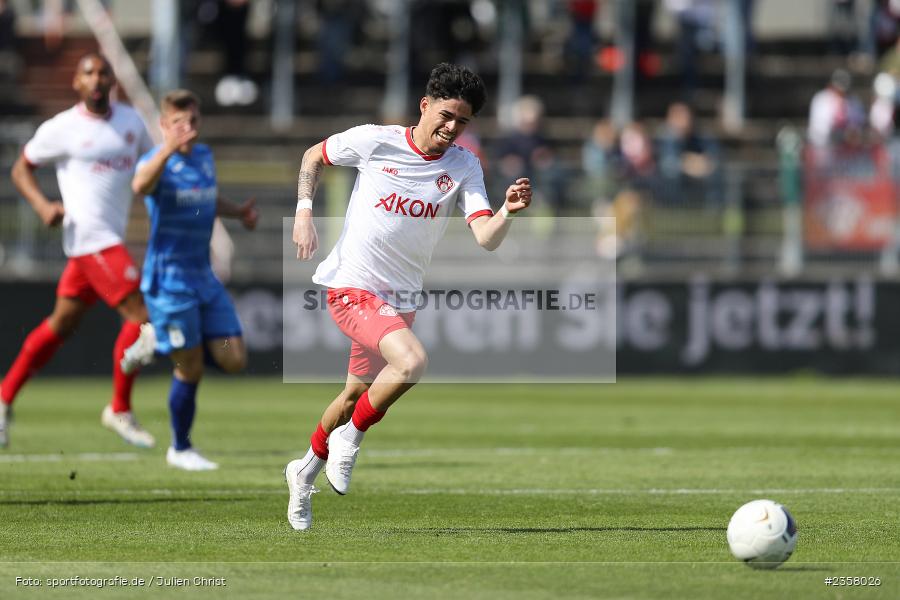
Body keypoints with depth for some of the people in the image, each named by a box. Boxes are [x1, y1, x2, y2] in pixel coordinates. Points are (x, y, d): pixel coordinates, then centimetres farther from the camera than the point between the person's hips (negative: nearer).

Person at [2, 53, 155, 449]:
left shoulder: (131, 120, 10)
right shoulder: (61, 129, -5)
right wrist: (42, 205, -12)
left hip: (111, 239, 7)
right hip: (89, 235, -7)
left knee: (62, 324, 13)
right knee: (140, 315, -14)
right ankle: (120, 411, -3)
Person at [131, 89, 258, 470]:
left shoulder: (204, 157, 9)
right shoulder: (158, 162, -14)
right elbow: (140, 185, -40)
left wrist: (237, 212, 11)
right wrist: (167, 150, -56)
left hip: (204, 278, 7)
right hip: (169, 279, -7)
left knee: (233, 360, 0)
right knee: (190, 369, -2)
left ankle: (163, 342, 25)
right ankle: (180, 449, 16)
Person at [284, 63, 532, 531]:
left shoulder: (464, 166, -3)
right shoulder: (374, 141, -10)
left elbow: (486, 238, -14)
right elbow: (314, 155, 8)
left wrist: (507, 212, -35)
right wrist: (304, 214, -4)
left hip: (401, 299, 5)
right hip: (352, 286, -5)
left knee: (356, 395, 18)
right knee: (412, 360, -29)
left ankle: (306, 471, 43)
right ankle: (349, 438, -7)